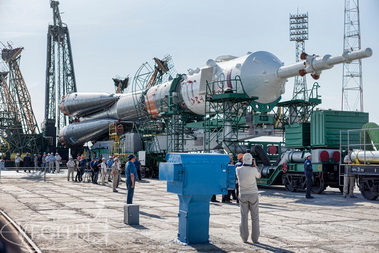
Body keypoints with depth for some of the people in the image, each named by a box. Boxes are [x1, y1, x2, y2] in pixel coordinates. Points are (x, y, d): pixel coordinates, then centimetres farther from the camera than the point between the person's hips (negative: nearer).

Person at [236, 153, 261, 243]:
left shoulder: (238, 169, -6)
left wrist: (244, 164, 18)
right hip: (253, 195, -2)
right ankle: (255, 238, 6)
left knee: (244, 217, 8)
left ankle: (244, 238, 7)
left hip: (243, 195, 2)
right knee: (255, 217, 6)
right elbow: (259, 176, 7)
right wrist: (255, 165, 13)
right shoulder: (253, 170, -15)